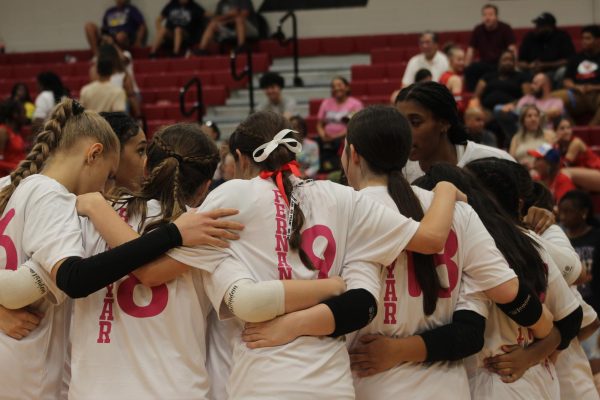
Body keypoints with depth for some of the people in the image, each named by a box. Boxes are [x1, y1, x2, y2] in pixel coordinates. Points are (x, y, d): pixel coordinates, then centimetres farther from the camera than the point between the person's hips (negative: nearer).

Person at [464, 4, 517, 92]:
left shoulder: (505, 29, -4)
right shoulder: (478, 30, 4)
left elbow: (512, 50, -11)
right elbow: (470, 50, 4)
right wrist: (466, 68, -9)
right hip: (484, 64, 2)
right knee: (470, 70, -26)